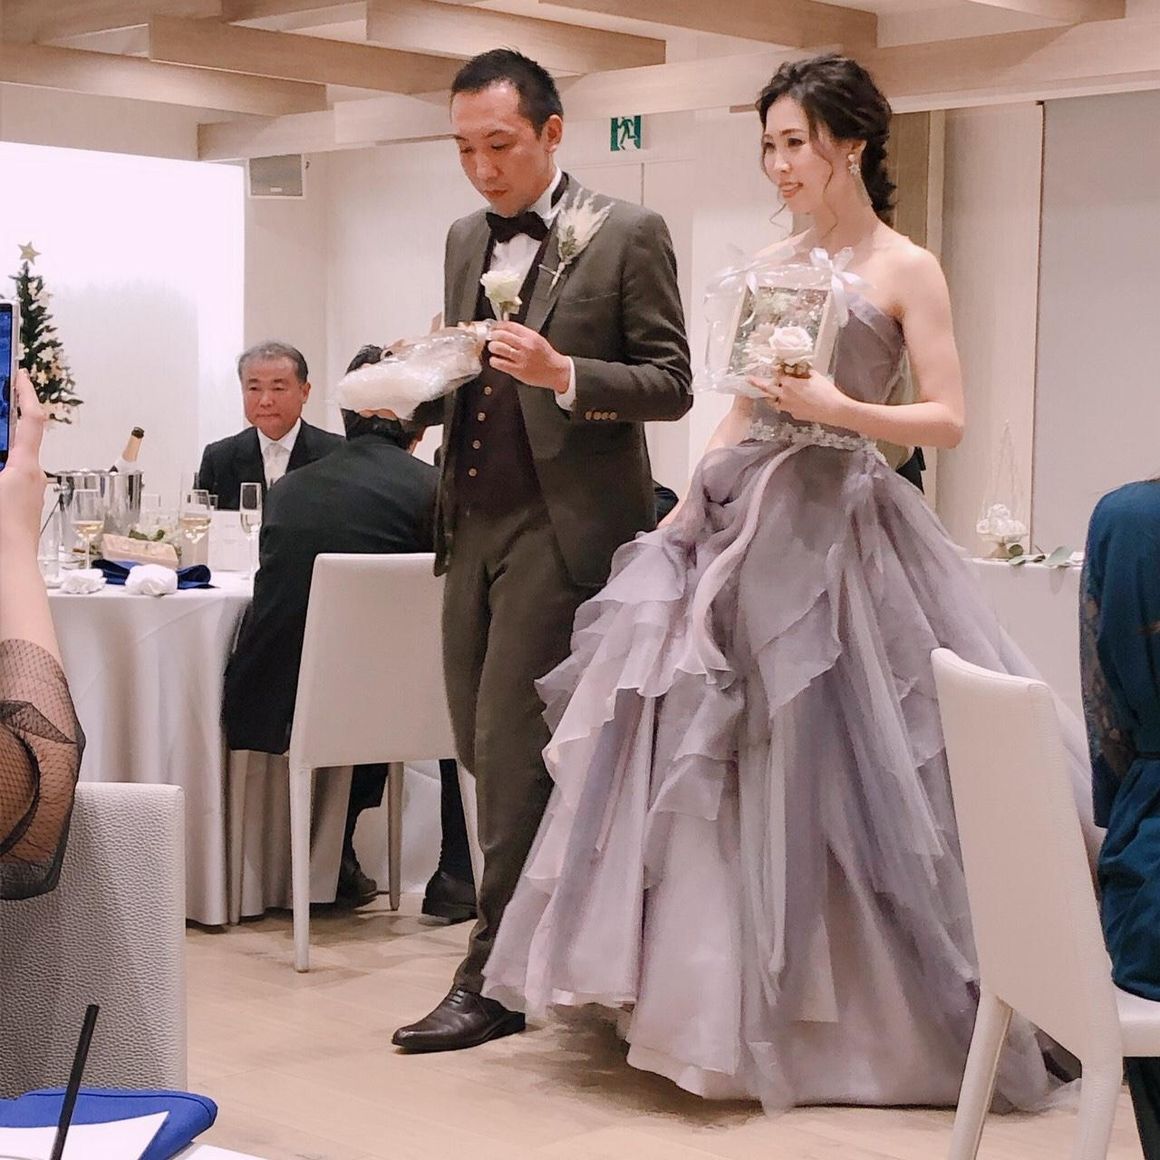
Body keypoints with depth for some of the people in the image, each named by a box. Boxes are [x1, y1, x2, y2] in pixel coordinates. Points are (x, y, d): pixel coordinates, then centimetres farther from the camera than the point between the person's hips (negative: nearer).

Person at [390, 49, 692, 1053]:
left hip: (563, 526, -7)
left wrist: (563, 374, -21)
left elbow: (671, 385, -6)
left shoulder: (627, 235, -5)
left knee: (511, 749, -7)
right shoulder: (466, 239, 15)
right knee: (484, 745, 8)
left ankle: (496, 980, 2)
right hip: (475, 521, 7)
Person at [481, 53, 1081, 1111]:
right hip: (746, 515, 6)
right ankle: (716, 991, 13)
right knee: (708, 747, 2)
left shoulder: (906, 271, -3)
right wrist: (683, 509, 8)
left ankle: (844, 1008, 11)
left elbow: (948, 420, -7)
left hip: (839, 528, -6)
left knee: (820, 762, -3)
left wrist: (842, 410, -21)